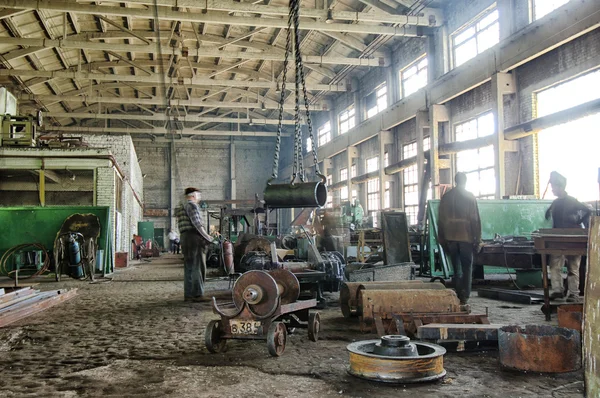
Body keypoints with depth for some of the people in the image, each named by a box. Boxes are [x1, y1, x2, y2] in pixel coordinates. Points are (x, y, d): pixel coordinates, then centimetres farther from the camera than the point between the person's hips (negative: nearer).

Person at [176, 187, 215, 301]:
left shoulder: (181, 207, 23)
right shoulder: (192, 205, -7)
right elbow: (197, 223, -16)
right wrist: (207, 237, -10)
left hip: (184, 237, 10)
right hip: (194, 237, -10)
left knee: (188, 267, 11)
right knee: (197, 267, -9)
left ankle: (188, 294, 13)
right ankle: (196, 294, -9)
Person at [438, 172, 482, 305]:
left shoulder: (446, 197, 6)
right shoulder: (470, 197, -3)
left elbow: (441, 220, 7)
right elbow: (475, 220, -5)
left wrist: (442, 240, 13)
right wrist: (478, 240, -1)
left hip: (450, 238, 3)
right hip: (466, 237, -3)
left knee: (456, 268, 11)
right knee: (467, 268, 4)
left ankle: (458, 296, 12)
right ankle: (464, 297, -1)